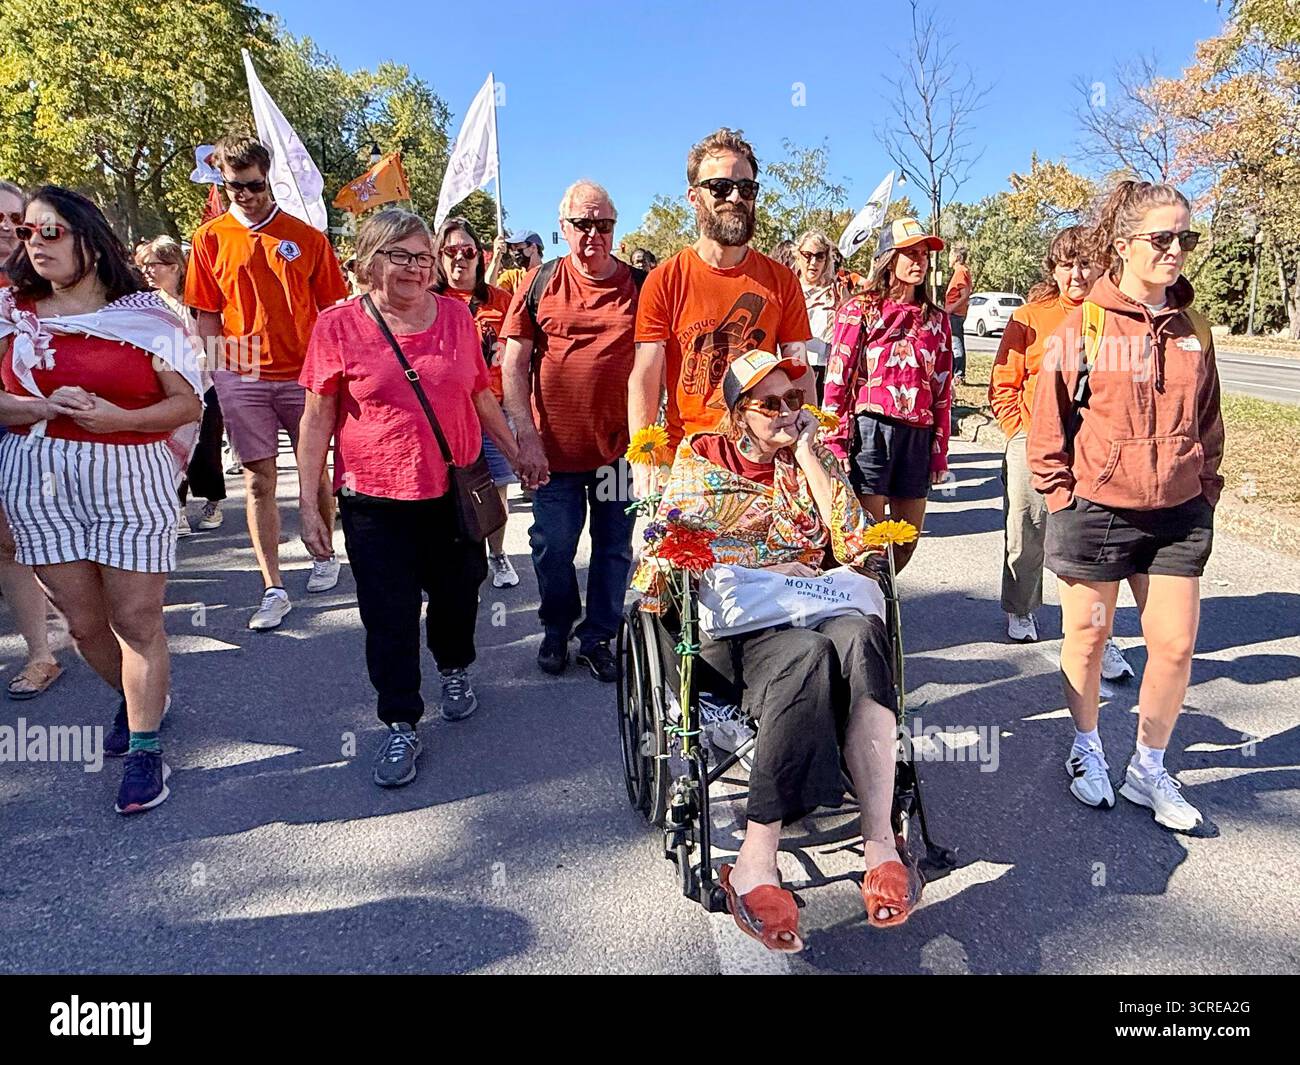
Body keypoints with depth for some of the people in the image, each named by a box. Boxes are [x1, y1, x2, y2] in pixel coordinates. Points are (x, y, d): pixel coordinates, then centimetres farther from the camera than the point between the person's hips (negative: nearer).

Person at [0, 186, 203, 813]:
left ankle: (144, 750, 11)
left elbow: (187, 404, -3)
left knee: (137, 621, -2)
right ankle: (133, 697, 38)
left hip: (132, 486, -3)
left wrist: (120, 418, -18)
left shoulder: (146, 316, -2)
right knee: (84, 623, 11)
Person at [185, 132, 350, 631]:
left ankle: (325, 556, 32)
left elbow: (331, 306, 5)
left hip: (304, 373, -1)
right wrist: (217, 369, 0)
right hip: (243, 378, 1)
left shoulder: (306, 237, 2)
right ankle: (273, 589, 5)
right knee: (259, 481, 1)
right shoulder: (210, 238, 5)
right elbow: (207, 315, 7)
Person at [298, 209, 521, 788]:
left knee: (457, 594, 16)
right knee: (389, 616, 4)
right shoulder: (338, 326, -5)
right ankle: (401, 725, 21)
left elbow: (481, 395, 14)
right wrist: (309, 503, -5)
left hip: (455, 491, 3)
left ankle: (455, 668, 47)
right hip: (375, 502, -2)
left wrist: (515, 452, 19)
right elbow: (317, 419, -3)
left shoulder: (455, 315, 3)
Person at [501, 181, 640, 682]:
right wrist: (526, 436, -8)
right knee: (553, 546, 8)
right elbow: (514, 364, -1)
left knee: (614, 547, 9)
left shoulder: (639, 285, 2)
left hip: (619, 446, 1)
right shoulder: (541, 283, 1)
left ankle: (597, 637, 27)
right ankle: (557, 629, 32)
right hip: (555, 446, 0)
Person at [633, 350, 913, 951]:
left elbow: (855, 545, 3)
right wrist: (771, 570, -6)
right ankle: (756, 864, -36)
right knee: (805, 653, -37)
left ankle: (880, 839, -37)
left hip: (808, 610, 3)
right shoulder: (700, 457, 12)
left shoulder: (814, 457, 17)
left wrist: (807, 455, 2)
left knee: (860, 634, -34)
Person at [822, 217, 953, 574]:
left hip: (918, 435, 5)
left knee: (908, 539, 9)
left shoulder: (936, 319, 15)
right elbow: (837, 379, -3)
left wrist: (940, 451, 12)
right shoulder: (859, 310, 2)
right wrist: (836, 443, -10)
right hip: (870, 429, -5)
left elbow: (943, 390, 15)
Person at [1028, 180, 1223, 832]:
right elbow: (1049, 422, -4)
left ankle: (1148, 770, 24)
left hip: (1177, 514, 4)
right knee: (1088, 638, 10)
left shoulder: (1194, 330, 7)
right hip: (1094, 510, -4)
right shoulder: (1084, 325, -7)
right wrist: (1062, 496, -6)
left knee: (1176, 645, 5)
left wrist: (1204, 489, 10)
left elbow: (1208, 421, 16)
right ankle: (1086, 748, 33)